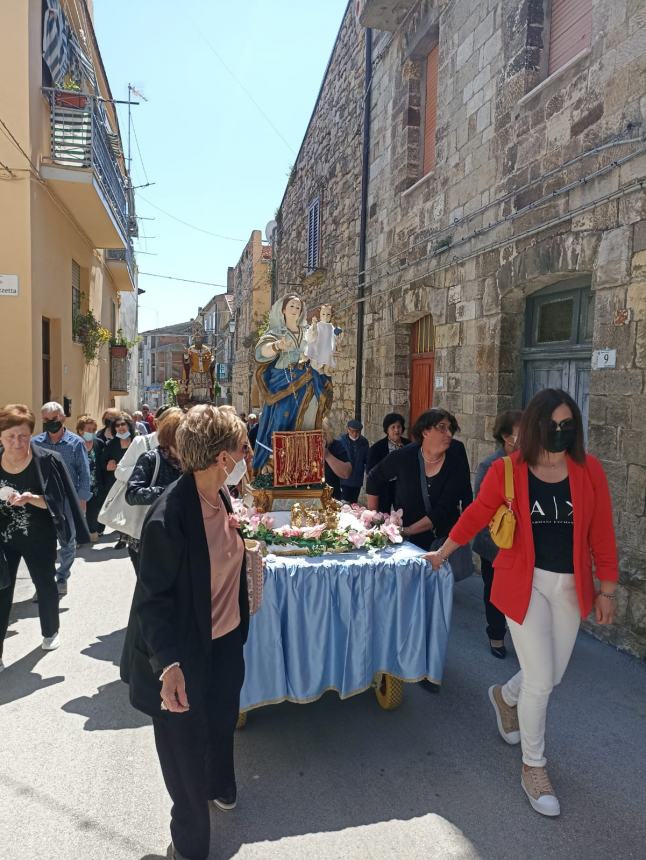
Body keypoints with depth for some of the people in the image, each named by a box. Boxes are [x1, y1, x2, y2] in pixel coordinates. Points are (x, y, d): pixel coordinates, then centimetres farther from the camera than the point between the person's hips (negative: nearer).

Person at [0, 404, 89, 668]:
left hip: (39, 539, -1)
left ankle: (50, 631, 41)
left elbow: (54, 502, -16)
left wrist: (31, 499, -32)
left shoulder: (47, 461, -16)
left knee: (45, 584, 17)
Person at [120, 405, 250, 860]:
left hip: (226, 641, 7)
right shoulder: (169, 517, -31)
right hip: (187, 653, -7)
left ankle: (221, 788, 61)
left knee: (222, 722, 31)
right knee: (187, 746, 16)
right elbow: (152, 599, -25)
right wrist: (168, 665, -31)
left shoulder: (220, 494, -7)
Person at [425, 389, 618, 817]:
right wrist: (442, 553, 11)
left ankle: (505, 696, 50)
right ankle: (534, 768, 24)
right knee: (540, 680, -1)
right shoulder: (507, 471, -10)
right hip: (525, 584, -3)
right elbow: (476, 515, 2)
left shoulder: (589, 470, -4)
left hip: (571, 586, 4)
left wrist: (607, 588, 2)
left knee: (552, 676, 15)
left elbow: (602, 532, 1)